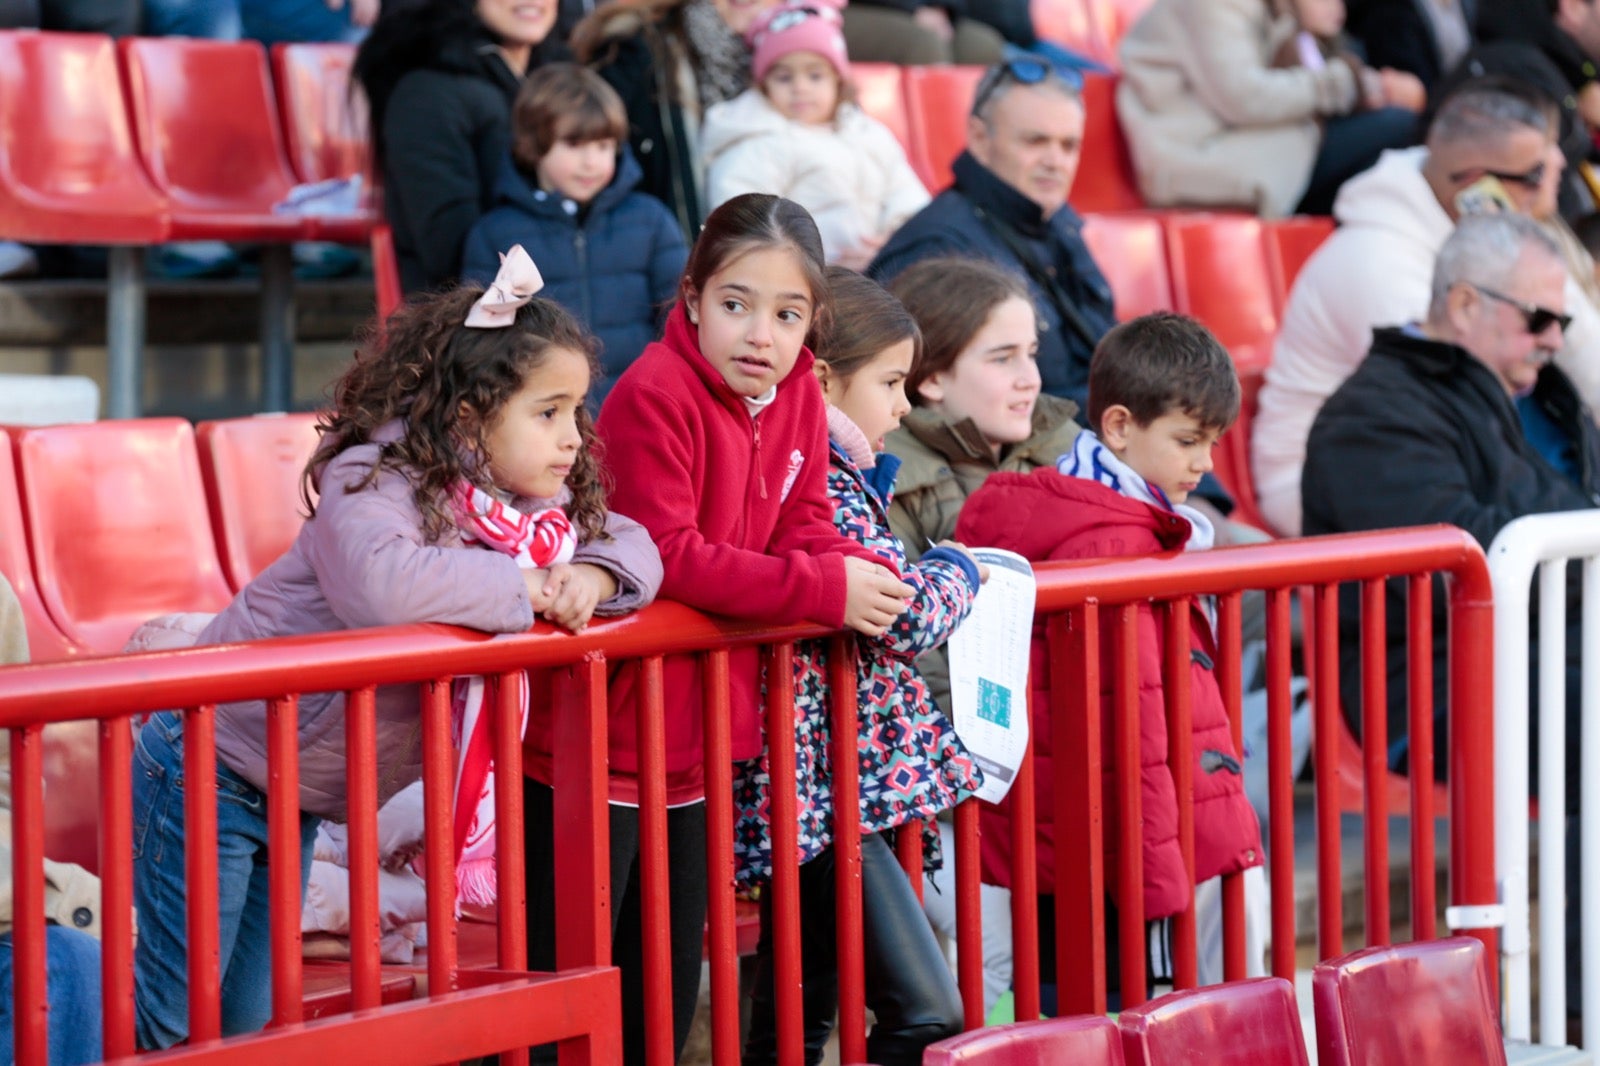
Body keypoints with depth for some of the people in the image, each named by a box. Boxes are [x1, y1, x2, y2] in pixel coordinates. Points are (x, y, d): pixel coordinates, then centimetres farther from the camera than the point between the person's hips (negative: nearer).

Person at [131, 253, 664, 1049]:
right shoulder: (375, 480, -27)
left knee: (247, 1017, 15)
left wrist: (590, 576, -17)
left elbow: (633, 542, 7)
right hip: (214, 767, -8)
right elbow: (382, 583, -47)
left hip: (299, 797, 8)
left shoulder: (537, 499, -2)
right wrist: (524, 586, -34)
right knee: (174, 1015, -5)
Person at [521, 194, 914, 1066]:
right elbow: (665, 559, -25)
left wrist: (868, 576, -17)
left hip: (694, 747, 8)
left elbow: (803, 531, 6)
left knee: (669, 995, 17)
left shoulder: (797, 396, 3)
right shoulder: (654, 396, -20)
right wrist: (826, 591, -25)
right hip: (594, 743, -8)